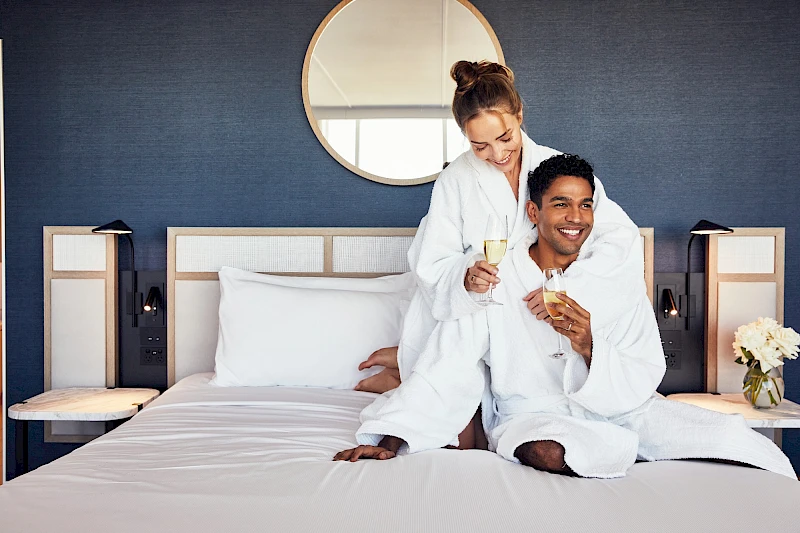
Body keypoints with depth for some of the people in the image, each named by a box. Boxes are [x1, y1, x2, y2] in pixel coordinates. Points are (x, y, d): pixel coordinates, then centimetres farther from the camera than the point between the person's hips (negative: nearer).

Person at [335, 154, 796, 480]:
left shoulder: (620, 278, -2)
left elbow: (642, 383, -7)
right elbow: (448, 371, -10)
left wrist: (590, 348, -28)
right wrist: (391, 440, -20)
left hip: (619, 407, 2)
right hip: (532, 411, -2)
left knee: (738, 438, -18)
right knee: (551, 452, -39)